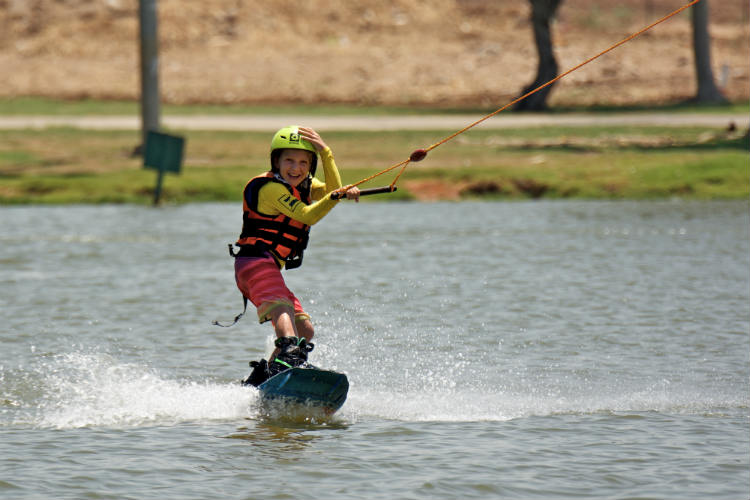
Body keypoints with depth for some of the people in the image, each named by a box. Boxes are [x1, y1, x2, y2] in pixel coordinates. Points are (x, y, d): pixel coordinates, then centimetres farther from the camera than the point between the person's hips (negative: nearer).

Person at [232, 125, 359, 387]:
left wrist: (325, 152, -9)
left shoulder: (304, 185, 17)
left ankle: (257, 380, 10)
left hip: (269, 269, 10)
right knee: (282, 308, -36)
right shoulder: (270, 187, -10)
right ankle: (289, 356, -62)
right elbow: (308, 216, -20)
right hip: (257, 261, -10)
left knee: (304, 330, 9)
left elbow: (332, 189, -2)